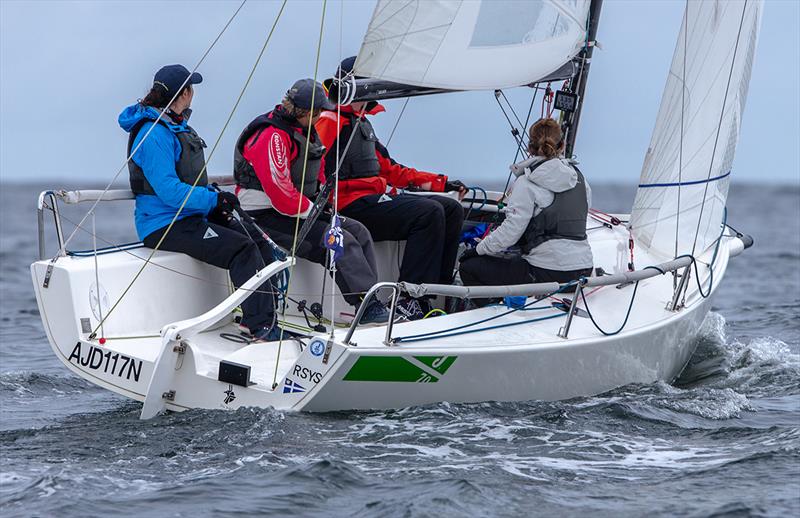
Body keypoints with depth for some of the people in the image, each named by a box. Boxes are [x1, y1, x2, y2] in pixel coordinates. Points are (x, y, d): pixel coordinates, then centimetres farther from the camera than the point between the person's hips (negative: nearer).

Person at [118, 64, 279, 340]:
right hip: (164, 225, -10)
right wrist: (215, 201, -19)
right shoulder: (153, 134, -17)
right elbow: (168, 190, -24)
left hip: (191, 214, 10)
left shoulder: (177, 126, 16)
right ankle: (262, 327, -24)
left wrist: (216, 198, 5)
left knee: (259, 243, -3)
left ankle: (266, 315, -4)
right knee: (242, 249, -23)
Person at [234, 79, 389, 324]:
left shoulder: (306, 130, 13)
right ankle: (370, 308, -25)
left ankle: (373, 302, -10)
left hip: (304, 211, 10)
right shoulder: (272, 137, -19)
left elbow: (318, 174, 25)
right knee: (342, 241, -24)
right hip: (266, 218, -10)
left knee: (359, 232, -2)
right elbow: (280, 193, -24)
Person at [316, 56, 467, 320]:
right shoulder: (329, 122, -7)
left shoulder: (361, 123, 25)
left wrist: (442, 183, 25)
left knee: (452, 209, 1)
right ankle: (410, 300, -27)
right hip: (352, 205, -10)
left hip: (377, 198, 10)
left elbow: (389, 168, 28)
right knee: (429, 213, -26)